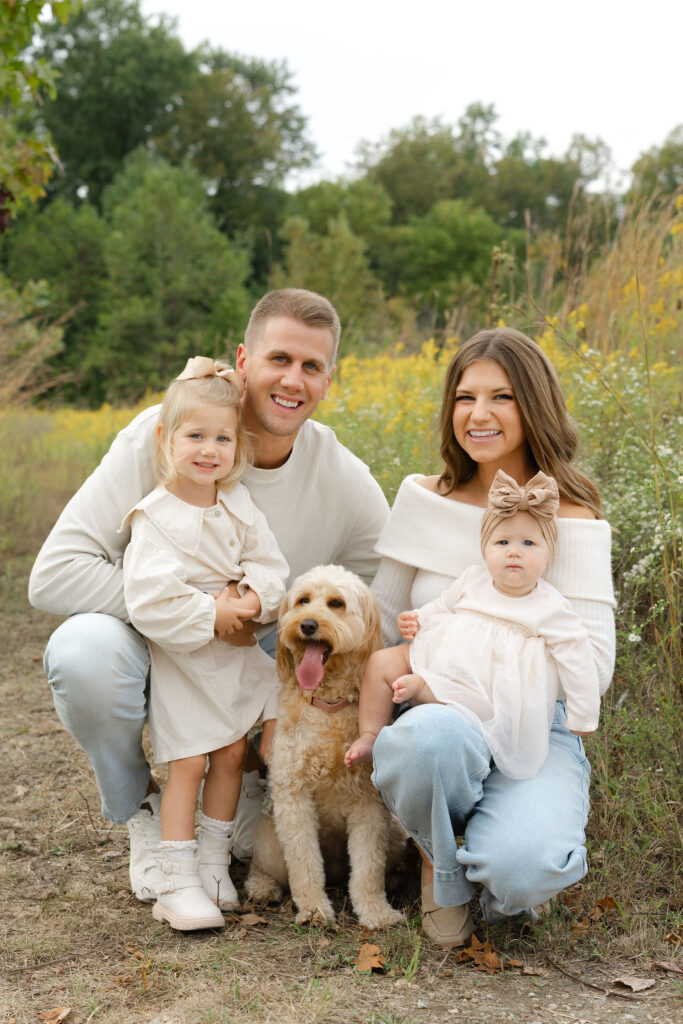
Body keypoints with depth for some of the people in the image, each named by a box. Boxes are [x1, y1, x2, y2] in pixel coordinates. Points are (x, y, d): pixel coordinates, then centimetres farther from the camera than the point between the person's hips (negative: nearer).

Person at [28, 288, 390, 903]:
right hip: (151, 654, -2)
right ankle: (141, 806, -3)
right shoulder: (159, 437, -20)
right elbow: (53, 575, -25)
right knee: (85, 648, -35)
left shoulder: (348, 483, -12)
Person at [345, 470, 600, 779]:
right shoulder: (472, 580, 7)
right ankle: (369, 736, -1)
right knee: (382, 661, -6)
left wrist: (582, 719, -4)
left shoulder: (551, 608, -7)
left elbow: (576, 662, -5)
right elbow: (442, 608, 22)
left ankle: (421, 685, -20)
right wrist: (415, 620, 0)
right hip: (443, 656, 5)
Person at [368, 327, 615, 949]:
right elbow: (379, 625, 12)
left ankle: (509, 878, 6)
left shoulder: (571, 521, -4)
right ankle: (438, 859, -4)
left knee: (520, 867, -34)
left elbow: (592, 667, -12)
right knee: (432, 734, -38)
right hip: (435, 722, 2)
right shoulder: (424, 500, 6)